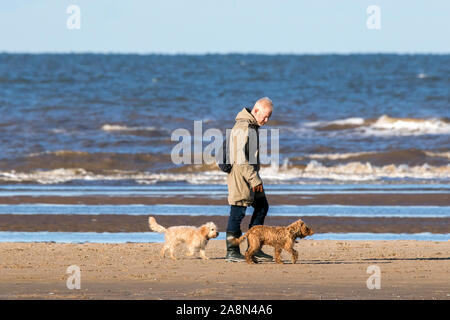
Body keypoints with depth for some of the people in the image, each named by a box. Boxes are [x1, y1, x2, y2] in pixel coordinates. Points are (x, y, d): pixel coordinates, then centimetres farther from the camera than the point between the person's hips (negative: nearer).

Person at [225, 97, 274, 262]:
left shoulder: (253, 126, 14)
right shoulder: (242, 127, -18)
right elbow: (240, 157, -23)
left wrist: (255, 177, 21)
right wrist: (254, 179, -22)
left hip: (250, 173, 11)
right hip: (240, 173, -11)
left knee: (262, 206, 13)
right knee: (237, 212, -6)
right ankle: (232, 252, -1)